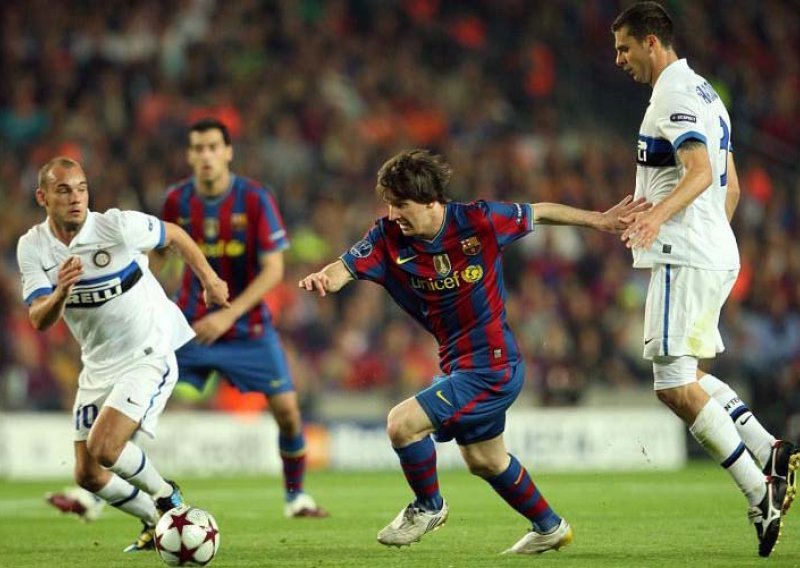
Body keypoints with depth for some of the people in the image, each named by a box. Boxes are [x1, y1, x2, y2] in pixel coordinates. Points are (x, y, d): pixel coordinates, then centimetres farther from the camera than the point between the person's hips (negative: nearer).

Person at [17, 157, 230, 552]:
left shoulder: (118, 226, -18)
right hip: (99, 365, 6)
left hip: (149, 354, -6)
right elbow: (40, 321, -16)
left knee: (104, 447, -23)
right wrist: (61, 292, -36)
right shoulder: (32, 247, -7)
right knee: (87, 475, 5)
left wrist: (209, 280, 7)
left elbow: (175, 235, 1)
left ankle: (166, 497, 5)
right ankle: (156, 522, 30)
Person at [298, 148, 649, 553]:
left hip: (491, 367, -7)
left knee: (402, 424, -19)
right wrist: (323, 278, -45)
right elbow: (346, 268, -22)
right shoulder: (389, 237, -8)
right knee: (485, 462, 25)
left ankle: (428, 506, 7)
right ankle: (550, 528, 48)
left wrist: (600, 220, 4)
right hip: (455, 365, 7)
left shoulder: (477, 221, -18)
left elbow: (539, 213, -3)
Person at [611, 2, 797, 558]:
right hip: (718, 256, 10)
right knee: (688, 375, 17)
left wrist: (659, 214, -41)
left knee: (675, 385, -10)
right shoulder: (705, 93, 20)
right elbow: (730, 186, 24)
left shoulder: (674, 94, -11)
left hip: (685, 258, -10)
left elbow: (700, 172, -26)